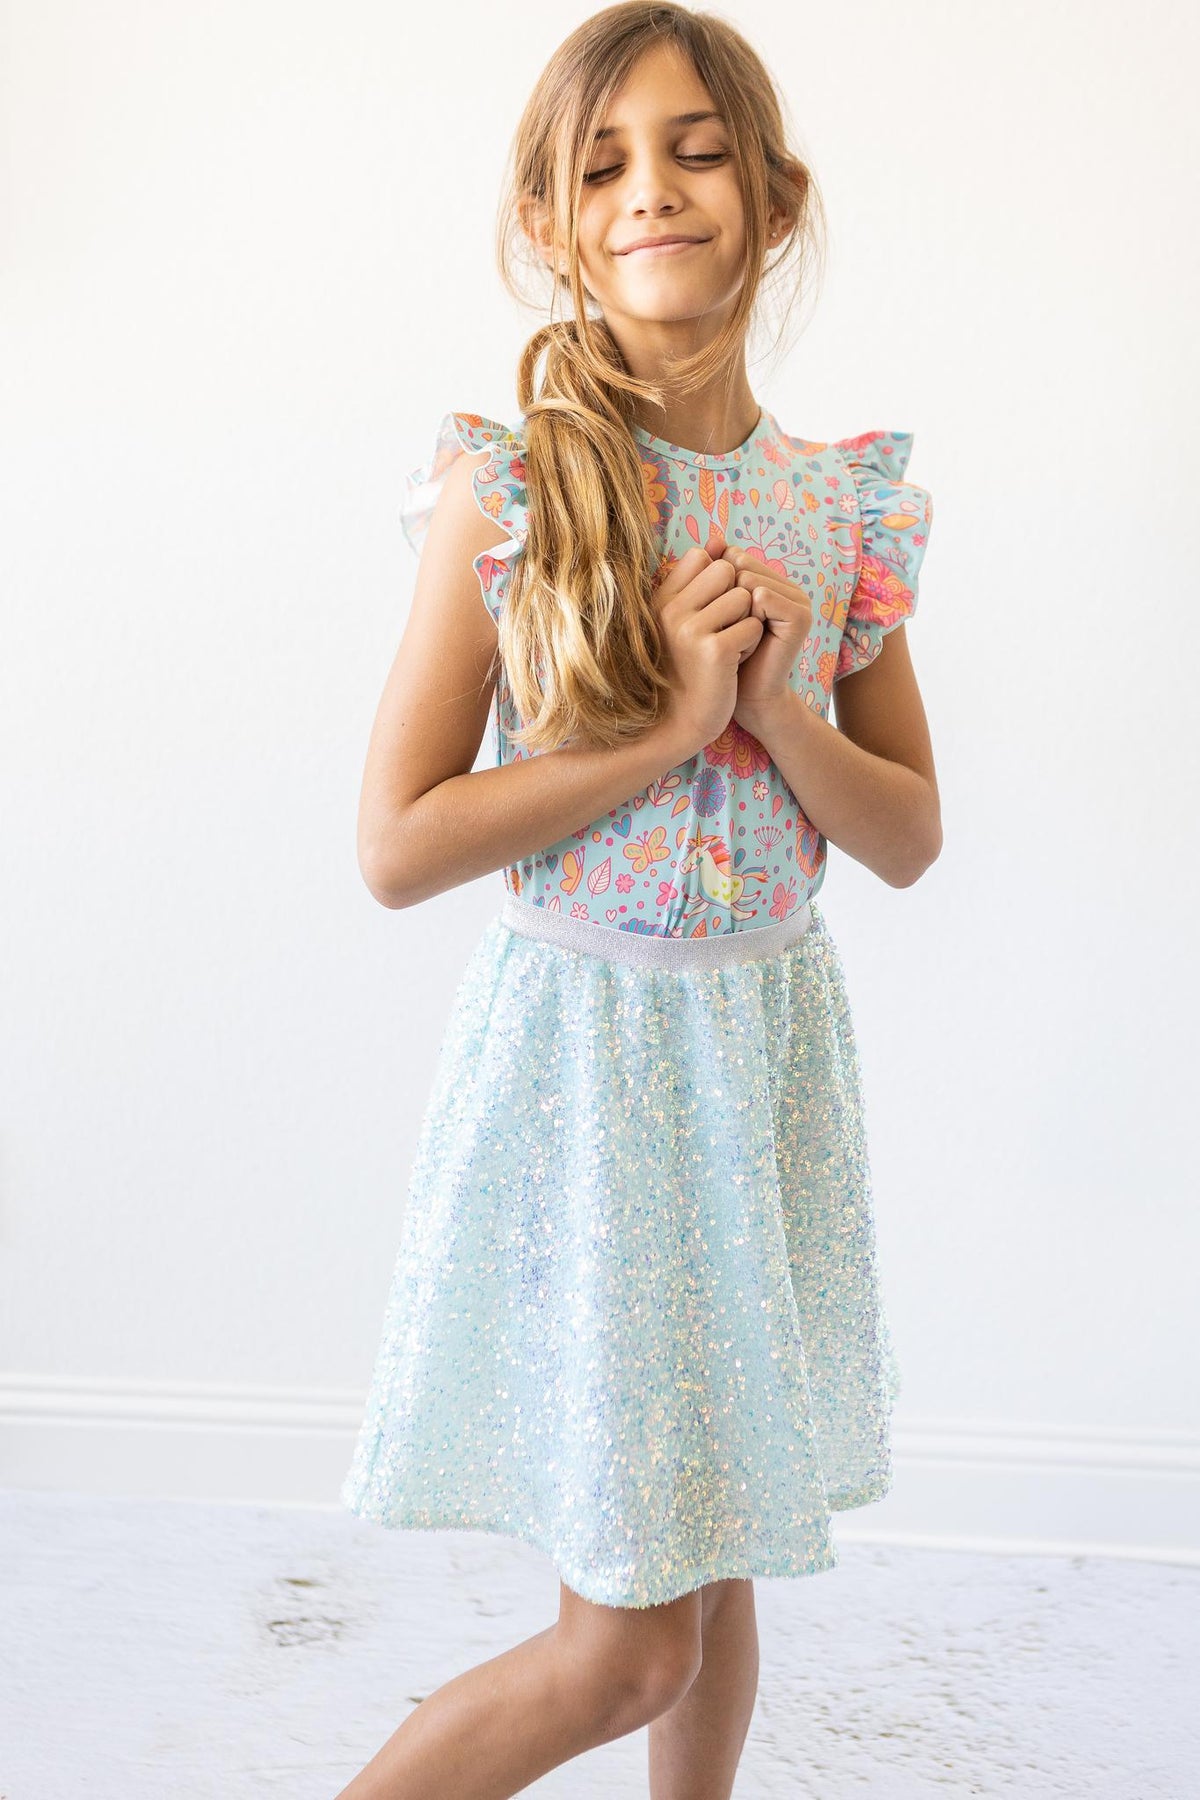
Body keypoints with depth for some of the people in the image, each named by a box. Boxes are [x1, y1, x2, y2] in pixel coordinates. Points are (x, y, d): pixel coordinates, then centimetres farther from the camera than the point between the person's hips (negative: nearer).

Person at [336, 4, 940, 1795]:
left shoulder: (839, 505, 1)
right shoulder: (506, 488, -10)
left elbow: (911, 837, 6)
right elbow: (397, 844, -13)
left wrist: (778, 708, -13)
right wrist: (671, 723, -19)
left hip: (767, 1042, 4)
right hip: (579, 1044, -4)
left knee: (716, 1557, 17)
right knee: (627, 1641, 1)